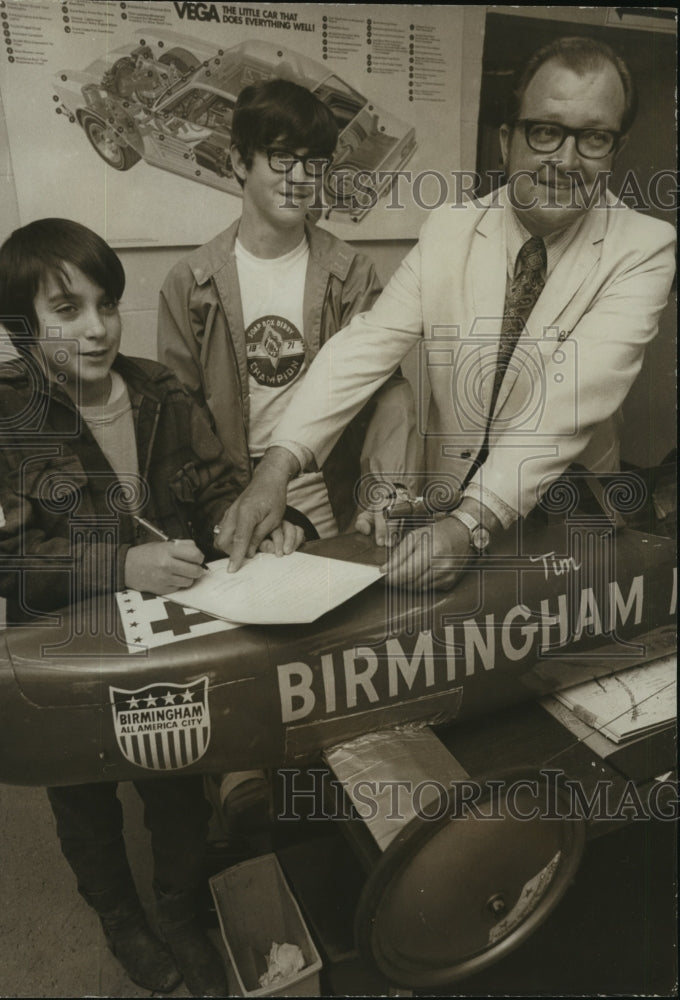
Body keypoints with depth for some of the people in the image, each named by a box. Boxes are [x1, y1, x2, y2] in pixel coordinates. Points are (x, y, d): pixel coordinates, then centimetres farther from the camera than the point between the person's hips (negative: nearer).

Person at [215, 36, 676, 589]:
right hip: (444, 501, 2)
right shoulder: (449, 227, -2)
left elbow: (572, 402, -25)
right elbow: (367, 346, -11)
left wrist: (471, 524, -37)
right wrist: (278, 465, -24)